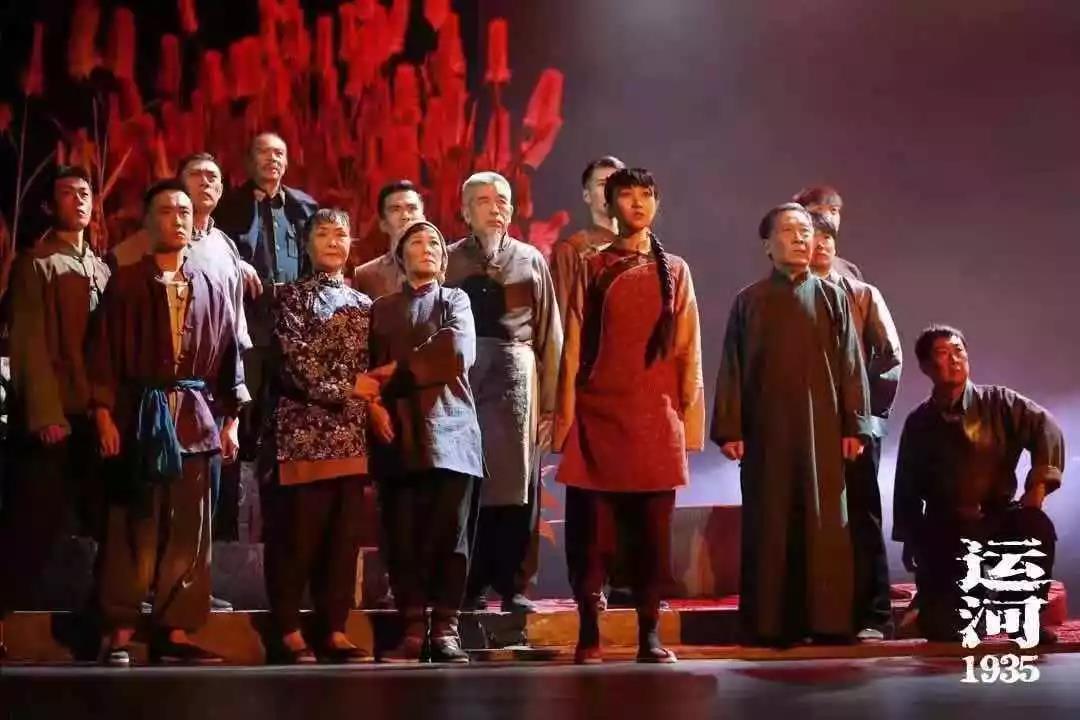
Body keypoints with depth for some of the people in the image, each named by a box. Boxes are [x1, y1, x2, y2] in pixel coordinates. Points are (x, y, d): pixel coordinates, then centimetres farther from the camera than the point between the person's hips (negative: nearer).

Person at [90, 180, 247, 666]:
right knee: (132, 530, -2)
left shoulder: (211, 292, 11)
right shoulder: (125, 285, 2)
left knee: (188, 532, 3)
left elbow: (228, 358, 11)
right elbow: (104, 354, -1)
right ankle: (120, 633, 4)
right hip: (139, 415, -3)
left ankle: (175, 634, 9)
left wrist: (231, 421, 5)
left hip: (196, 417, 3)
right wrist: (104, 415, -9)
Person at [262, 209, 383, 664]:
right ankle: (290, 632, 2)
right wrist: (348, 392, -12)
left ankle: (334, 631, 10)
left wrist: (375, 407, -3)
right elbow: (298, 363, -8)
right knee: (297, 534, -5)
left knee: (344, 535, 5)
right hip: (305, 430, -5)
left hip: (352, 434, 5)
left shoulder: (362, 302, 18)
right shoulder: (292, 296, 4)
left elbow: (370, 370, 15)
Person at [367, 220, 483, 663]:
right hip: (399, 436, 2)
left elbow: (458, 352, -7)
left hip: (450, 433, -1)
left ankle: (445, 630, -1)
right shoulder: (382, 309, 20)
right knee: (403, 539, -2)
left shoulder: (456, 301, 13)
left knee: (449, 537, -5)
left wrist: (398, 371, -4)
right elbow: (369, 368, 11)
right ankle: (412, 631, 2)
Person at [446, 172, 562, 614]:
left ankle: (514, 585, 9)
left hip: (517, 379, 1)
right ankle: (470, 585, 8)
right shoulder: (449, 261, 6)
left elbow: (549, 335, 6)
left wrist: (549, 401, 0)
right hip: (462, 380, -1)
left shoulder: (530, 261, 9)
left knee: (517, 483, 1)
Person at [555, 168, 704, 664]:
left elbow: (689, 349, 8)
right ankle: (589, 633, 8)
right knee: (590, 529, -1)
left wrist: (689, 416, 1)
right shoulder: (592, 268, 8)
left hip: (656, 416, 1)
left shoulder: (674, 271, 11)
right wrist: (566, 414, -4)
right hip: (598, 414, -1)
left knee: (653, 529, 2)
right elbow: (573, 345, 3)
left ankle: (650, 634, 9)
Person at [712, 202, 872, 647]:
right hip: (765, 430, 0)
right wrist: (729, 429, -4)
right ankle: (769, 623, 5)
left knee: (823, 524, 0)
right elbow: (732, 368, 3)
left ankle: (827, 620, 5)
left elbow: (850, 364, 5)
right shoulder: (749, 301, 7)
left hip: (821, 429, 0)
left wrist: (854, 426, -2)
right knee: (768, 525, 1)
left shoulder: (832, 297, 8)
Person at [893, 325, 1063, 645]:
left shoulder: (998, 402, 0)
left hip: (998, 519, 0)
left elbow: (1045, 426, -15)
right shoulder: (919, 423, 4)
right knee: (941, 629, -15)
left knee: (1037, 527, -35)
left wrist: (1040, 481, -28)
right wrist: (909, 540, 4)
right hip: (945, 529, 0)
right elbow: (907, 487, 8)